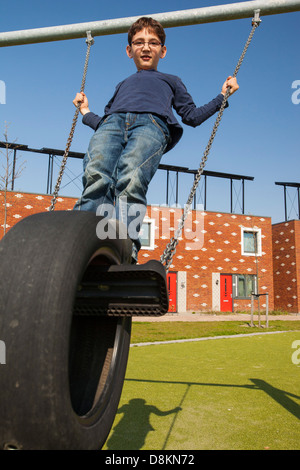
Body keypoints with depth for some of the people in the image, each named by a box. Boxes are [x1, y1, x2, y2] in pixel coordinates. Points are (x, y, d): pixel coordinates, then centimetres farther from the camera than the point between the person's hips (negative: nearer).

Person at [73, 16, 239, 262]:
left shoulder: (171, 81, 41)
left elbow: (192, 116, 29)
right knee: (95, 177, -33)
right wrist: (86, 112, 41)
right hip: (112, 122, 2)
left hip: (152, 124, -2)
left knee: (131, 179, -37)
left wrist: (222, 95, 26)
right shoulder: (123, 84, 45)